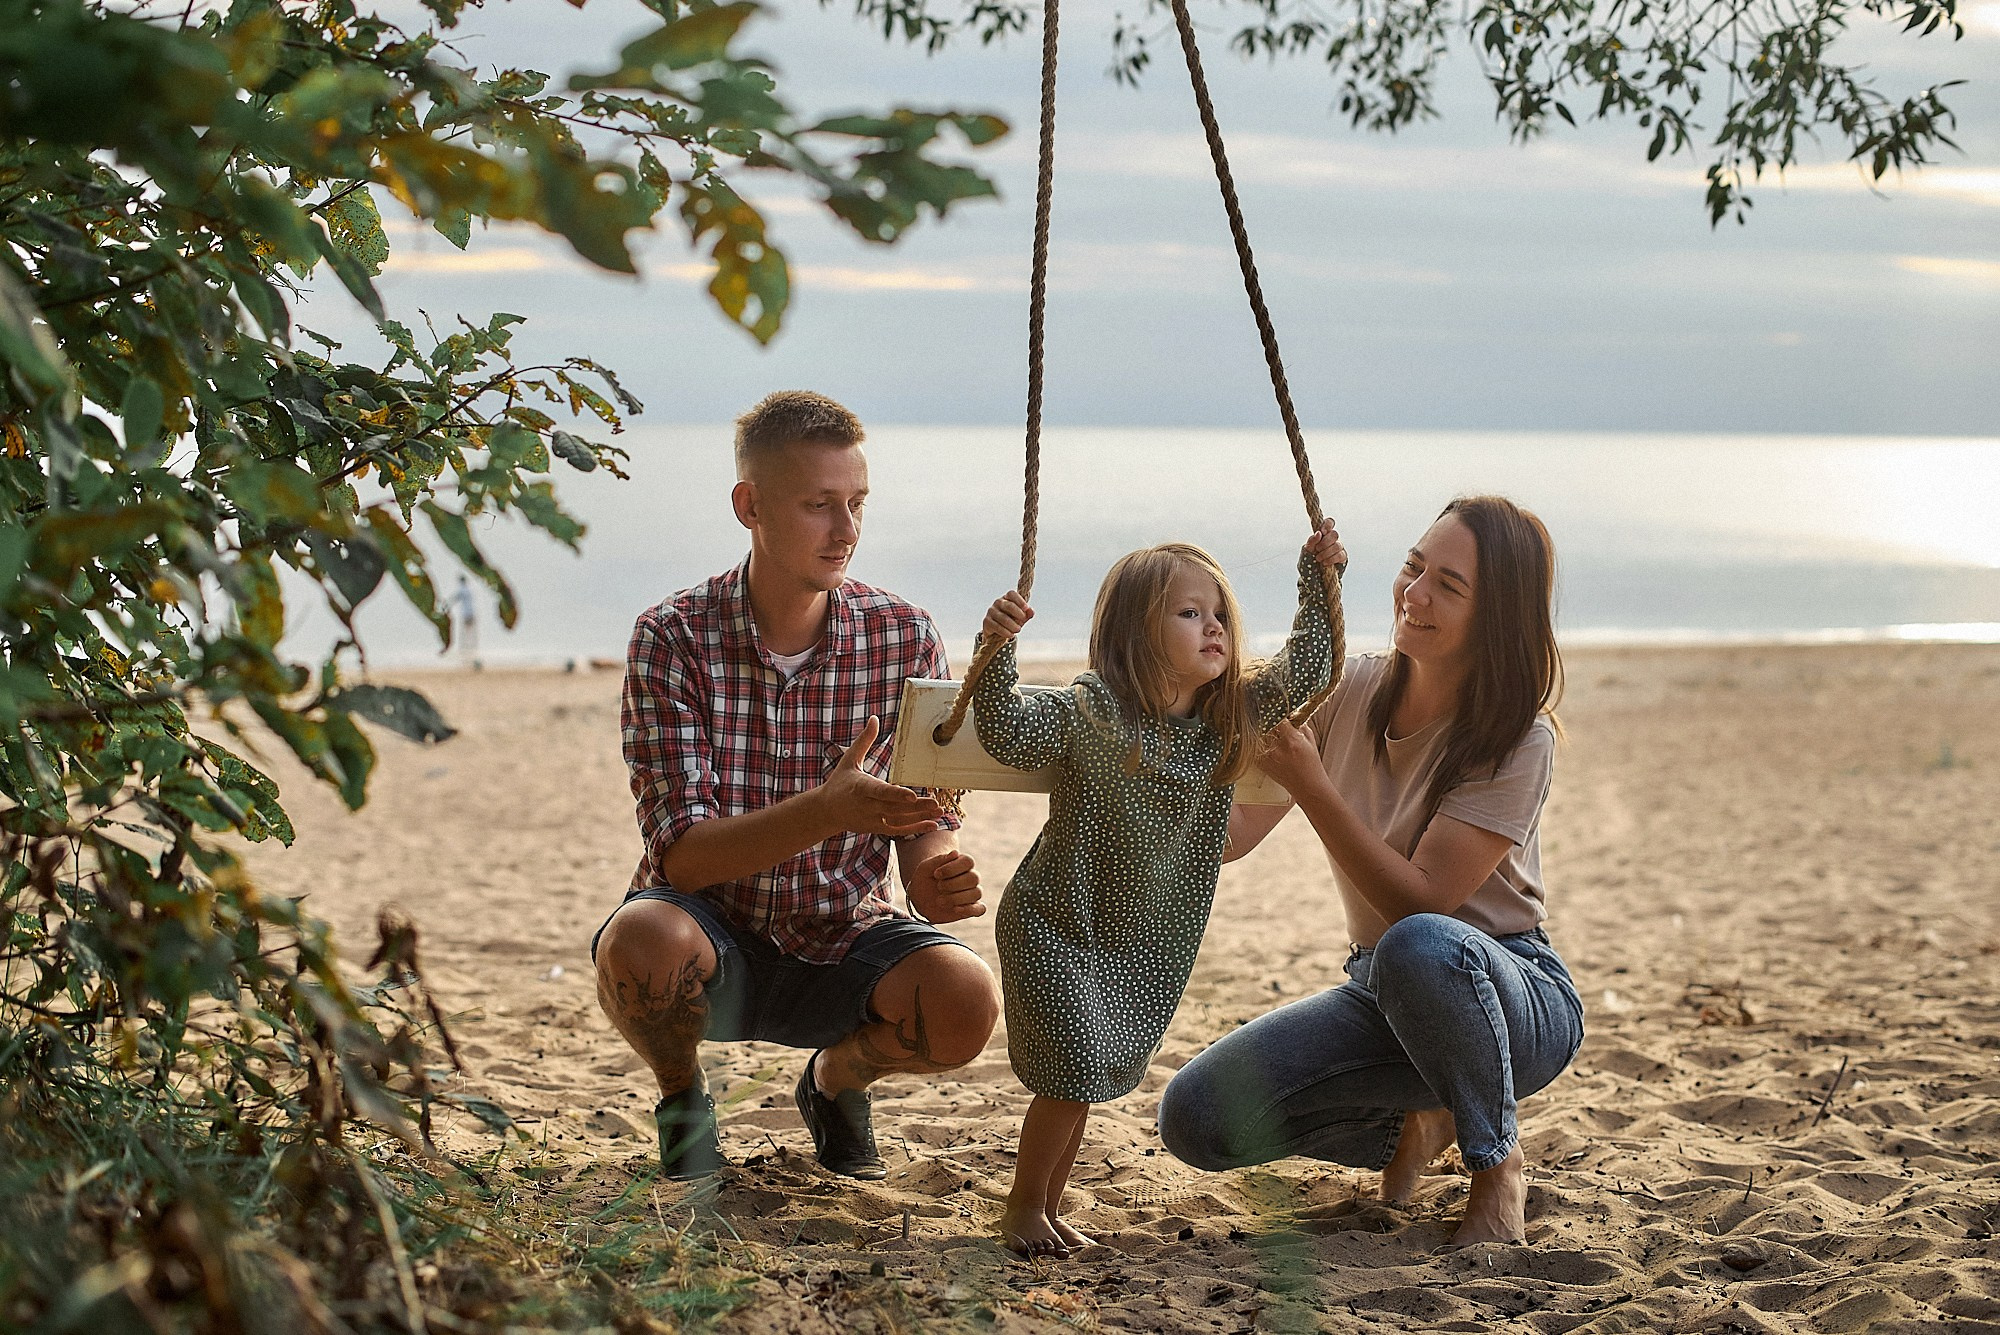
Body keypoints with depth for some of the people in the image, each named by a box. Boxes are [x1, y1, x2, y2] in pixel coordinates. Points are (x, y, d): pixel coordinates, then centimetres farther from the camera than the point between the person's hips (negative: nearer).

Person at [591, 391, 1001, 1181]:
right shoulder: (674, 640, -15)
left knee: (967, 1003, -28)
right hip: (715, 941, -2)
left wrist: (933, 874, -27)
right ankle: (681, 1093, 0)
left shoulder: (904, 638, -7)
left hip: (843, 942, 2)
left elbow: (924, 820, -1)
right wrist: (830, 810, -40)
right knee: (641, 939, -36)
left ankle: (837, 1078, 9)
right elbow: (682, 856, -22)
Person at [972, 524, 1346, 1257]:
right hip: (1056, 926, -6)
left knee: (1090, 1077, 13)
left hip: (1146, 941, 6)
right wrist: (997, 649, -44)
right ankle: (1022, 1209, 9)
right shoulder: (1091, 711, -20)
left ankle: (1047, 1209, 29)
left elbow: (1305, 669, 7)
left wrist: (1317, 582, -3)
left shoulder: (1233, 712, -3)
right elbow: (1007, 733, -30)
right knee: (1074, 1072, -10)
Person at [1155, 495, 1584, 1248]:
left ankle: (1497, 1164, -13)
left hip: (1508, 995, -5)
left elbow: (1418, 902, -26)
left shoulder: (1517, 741, -19)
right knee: (1196, 1119, -14)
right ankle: (1414, 1126, 11)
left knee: (1416, 947, -41)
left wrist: (1311, 787, -33)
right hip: (1383, 996, 5)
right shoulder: (1346, 693, -4)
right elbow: (1232, 834, -6)